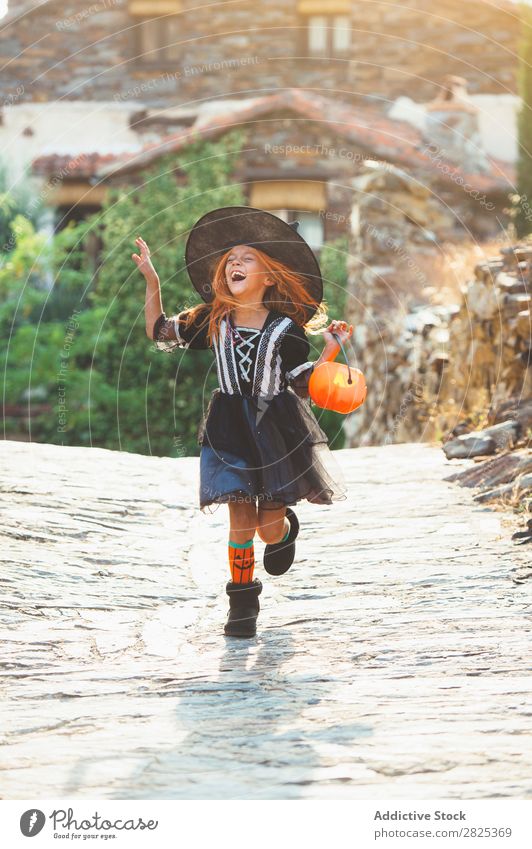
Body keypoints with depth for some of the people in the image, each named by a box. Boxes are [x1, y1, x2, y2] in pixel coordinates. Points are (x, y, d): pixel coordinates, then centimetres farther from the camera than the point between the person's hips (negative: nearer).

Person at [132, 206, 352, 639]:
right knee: (241, 521, -6)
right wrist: (152, 282, 3)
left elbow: (304, 385, -4)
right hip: (229, 429, 1)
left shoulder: (285, 329, -6)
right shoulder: (212, 320, 1)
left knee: (269, 527, 3)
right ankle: (242, 602, 12)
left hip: (277, 428, -1)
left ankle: (286, 527, 43)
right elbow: (160, 332, 10)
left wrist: (332, 347, -15)